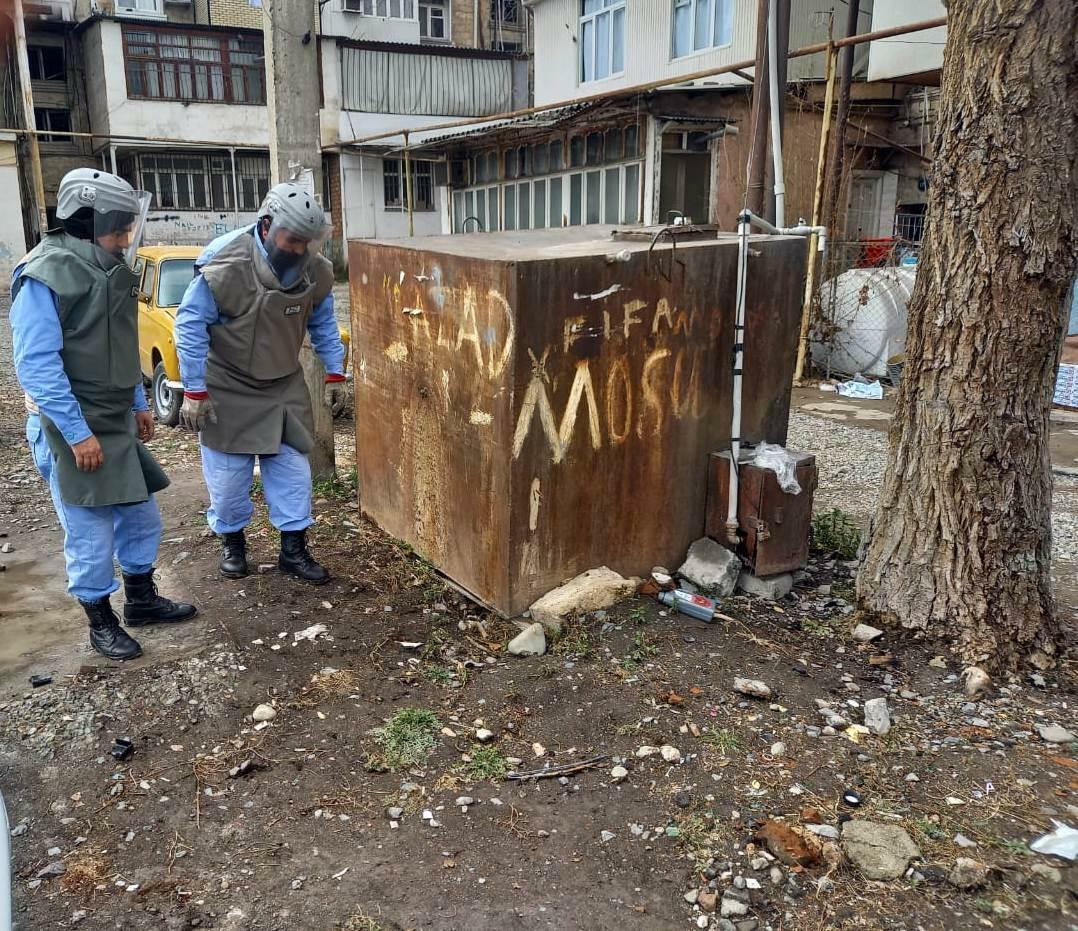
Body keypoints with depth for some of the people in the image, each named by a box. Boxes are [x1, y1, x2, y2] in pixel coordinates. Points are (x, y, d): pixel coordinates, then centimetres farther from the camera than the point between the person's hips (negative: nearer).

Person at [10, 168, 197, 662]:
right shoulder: (43, 275, -18)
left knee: (141, 516, 16)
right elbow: (36, 365, -22)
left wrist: (139, 405, 20)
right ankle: (101, 622, 21)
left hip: (118, 424, 8)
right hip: (74, 432, -8)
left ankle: (142, 599, 34)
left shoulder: (109, 270, 8)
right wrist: (78, 432, -23)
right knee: (91, 535, 3)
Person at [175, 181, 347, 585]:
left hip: (284, 387, 4)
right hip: (228, 388, -4)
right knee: (228, 473, 6)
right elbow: (190, 325, -17)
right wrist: (195, 392, -16)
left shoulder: (315, 269, -10)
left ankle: (294, 550, 17)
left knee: (292, 467, 5)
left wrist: (335, 372, 7)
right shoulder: (224, 263, -24)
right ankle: (233, 542, 28)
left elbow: (323, 324, 8)